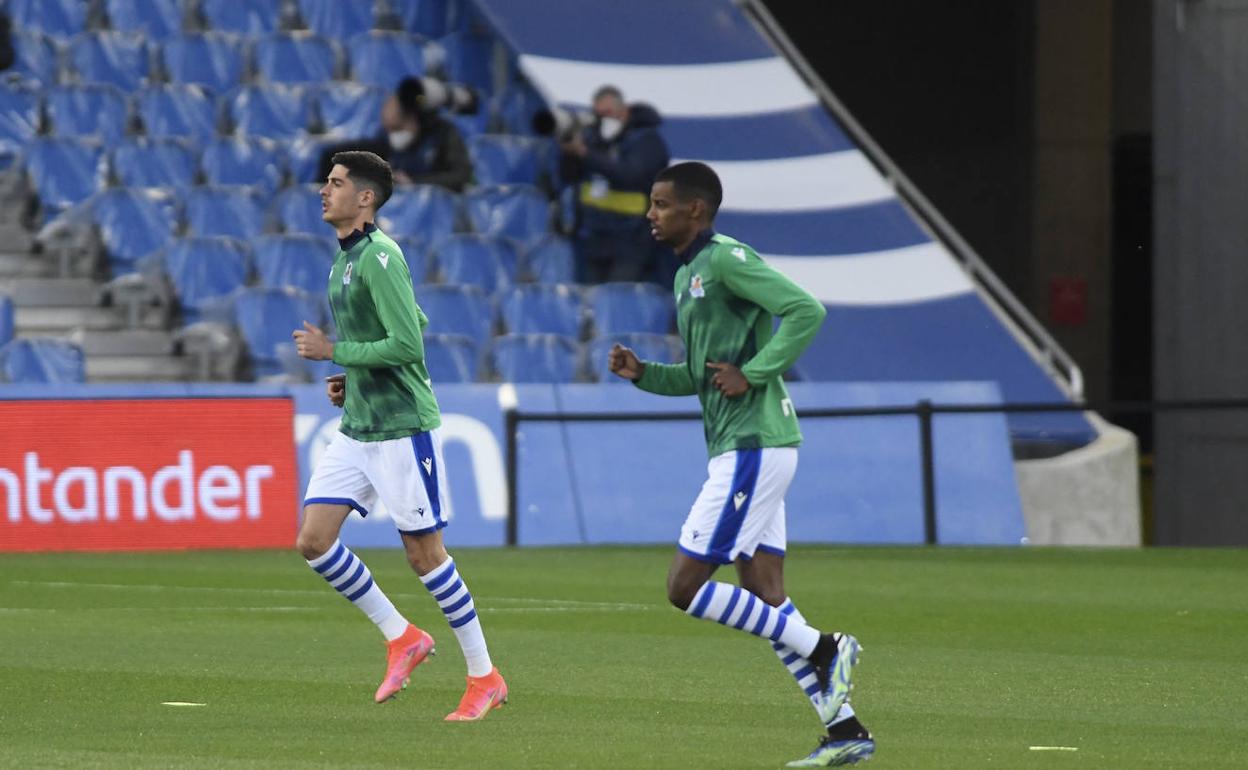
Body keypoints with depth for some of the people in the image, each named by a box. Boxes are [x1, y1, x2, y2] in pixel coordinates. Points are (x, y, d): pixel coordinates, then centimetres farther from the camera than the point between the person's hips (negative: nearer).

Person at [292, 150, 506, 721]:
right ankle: (401, 638, 14)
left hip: (401, 427, -9)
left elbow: (407, 343, -23)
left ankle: (484, 677, 8)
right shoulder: (345, 257, 14)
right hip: (356, 429, 9)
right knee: (313, 540, 0)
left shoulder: (379, 257, -16)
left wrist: (332, 352, -16)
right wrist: (350, 378, 13)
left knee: (424, 551, -3)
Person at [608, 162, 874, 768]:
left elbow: (806, 310, -21)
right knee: (766, 601, 7)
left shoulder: (725, 258, -11)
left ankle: (821, 650, -4)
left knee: (685, 589, -10)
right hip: (737, 449, 10)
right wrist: (642, 374, 10)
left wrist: (753, 373, -20)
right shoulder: (688, 274, 19)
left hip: (754, 447, -10)